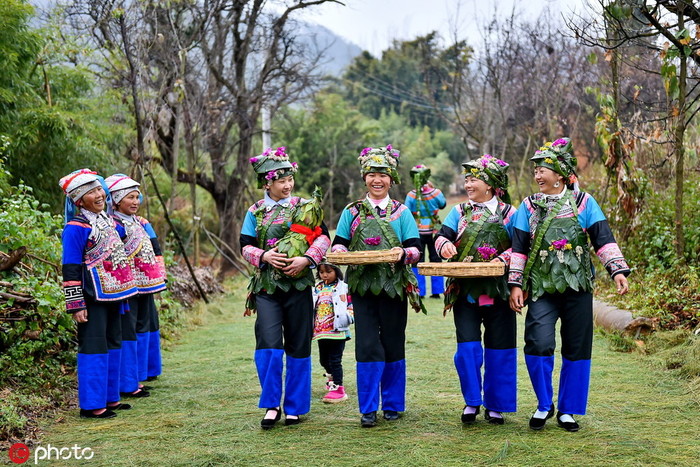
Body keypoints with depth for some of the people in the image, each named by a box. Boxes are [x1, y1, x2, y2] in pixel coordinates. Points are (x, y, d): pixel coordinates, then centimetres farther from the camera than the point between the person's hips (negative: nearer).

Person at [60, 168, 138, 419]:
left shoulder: (108, 220, 12)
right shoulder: (76, 228, -13)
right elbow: (70, 269, -15)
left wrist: (124, 292, 22)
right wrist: (76, 305, -18)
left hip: (113, 295, 9)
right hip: (93, 299, -9)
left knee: (113, 345, 13)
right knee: (94, 348, -4)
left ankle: (110, 398, 24)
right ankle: (91, 405, 3)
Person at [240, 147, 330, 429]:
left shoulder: (303, 206, 3)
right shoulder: (255, 212, 7)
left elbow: (323, 237, -2)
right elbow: (245, 246, 6)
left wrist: (307, 259, -18)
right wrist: (264, 256, -14)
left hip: (298, 284, 0)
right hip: (266, 286, 0)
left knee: (298, 348, 5)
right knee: (268, 345, -13)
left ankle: (295, 406, 18)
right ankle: (271, 406, 1)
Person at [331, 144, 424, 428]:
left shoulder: (401, 211, 7)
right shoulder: (352, 211, 9)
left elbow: (415, 249, 1)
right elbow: (338, 244, 8)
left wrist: (402, 253, -20)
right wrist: (342, 253, -15)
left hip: (393, 287, 0)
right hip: (363, 286, 0)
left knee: (393, 346, 6)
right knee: (367, 346, -4)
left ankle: (393, 404, 20)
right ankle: (368, 409, 5)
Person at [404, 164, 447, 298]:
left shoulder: (411, 195, -12)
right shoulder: (435, 193, -8)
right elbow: (443, 204, 12)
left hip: (417, 232, -1)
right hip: (433, 231, 1)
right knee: (436, 260, 12)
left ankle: (419, 291, 6)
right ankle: (436, 291, 14)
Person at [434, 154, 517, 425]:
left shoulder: (508, 213, 3)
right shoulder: (460, 212, 10)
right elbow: (442, 235, 1)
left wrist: (502, 259, -19)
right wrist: (444, 244, -21)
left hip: (497, 290, -1)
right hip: (465, 290, 1)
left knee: (499, 350, 4)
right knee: (468, 348, -5)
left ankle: (495, 405, 18)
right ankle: (472, 401, 11)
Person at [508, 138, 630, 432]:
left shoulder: (583, 202, 4)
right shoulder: (529, 206, 8)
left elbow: (603, 239, 2)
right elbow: (519, 248, 8)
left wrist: (618, 270, -9)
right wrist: (515, 284, 2)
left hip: (578, 286, 0)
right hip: (541, 287, 0)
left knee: (576, 350, 5)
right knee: (538, 345, -14)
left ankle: (567, 410, 19)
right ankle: (544, 405, 7)